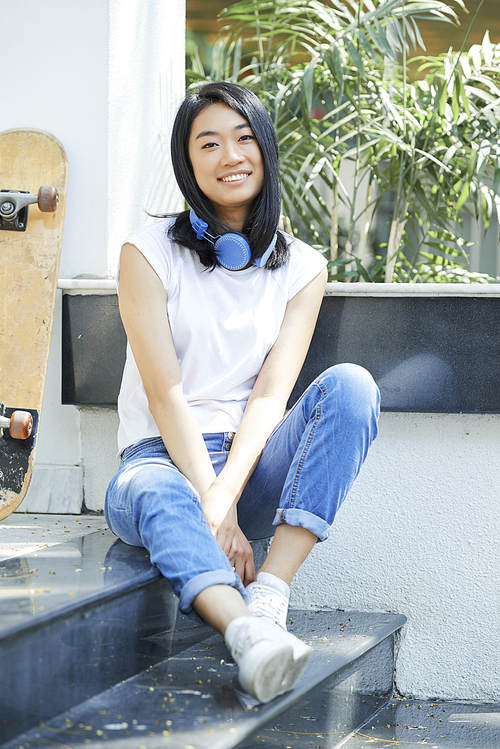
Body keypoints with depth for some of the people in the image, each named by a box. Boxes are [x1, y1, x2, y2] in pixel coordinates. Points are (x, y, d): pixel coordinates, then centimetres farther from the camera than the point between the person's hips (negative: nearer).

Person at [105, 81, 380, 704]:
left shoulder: (301, 268, 8)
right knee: (157, 497, -38)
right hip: (160, 458, -2)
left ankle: (270, 591, -37)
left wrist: (224, 495, -23)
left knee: (350, 385, -25)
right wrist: (215, 514, -23)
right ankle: (250, 635, -66)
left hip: (250, 465, 3)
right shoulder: (149, 252, 0)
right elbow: (165, 394, -10)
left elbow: (270, 394, -4)